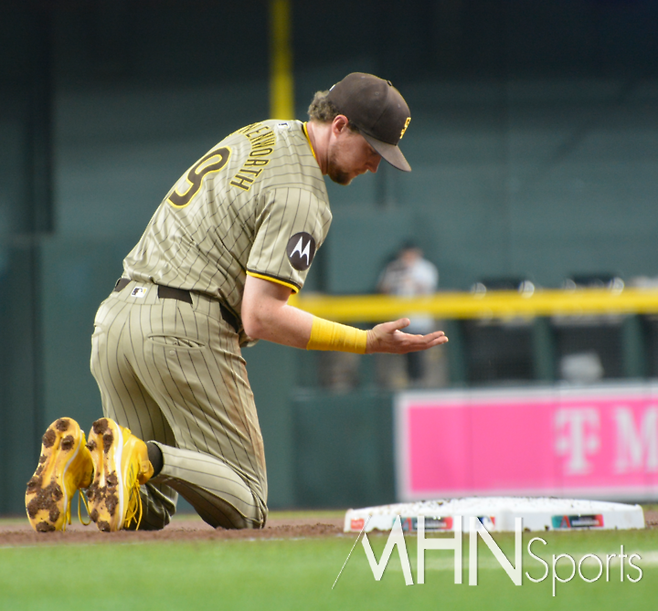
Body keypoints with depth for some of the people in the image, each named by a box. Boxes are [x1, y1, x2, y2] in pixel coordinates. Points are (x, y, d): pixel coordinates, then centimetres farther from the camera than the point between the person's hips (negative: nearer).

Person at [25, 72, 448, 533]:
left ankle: (78, 458, -15)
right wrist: (367, 343, -14)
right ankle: (143, 457, -27)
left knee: (148, 514, 15)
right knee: (245, 509, -2)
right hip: (185, 326, -9)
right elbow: (260, 317, -17)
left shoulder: (263, 133, 16)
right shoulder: (301, 198, -12)